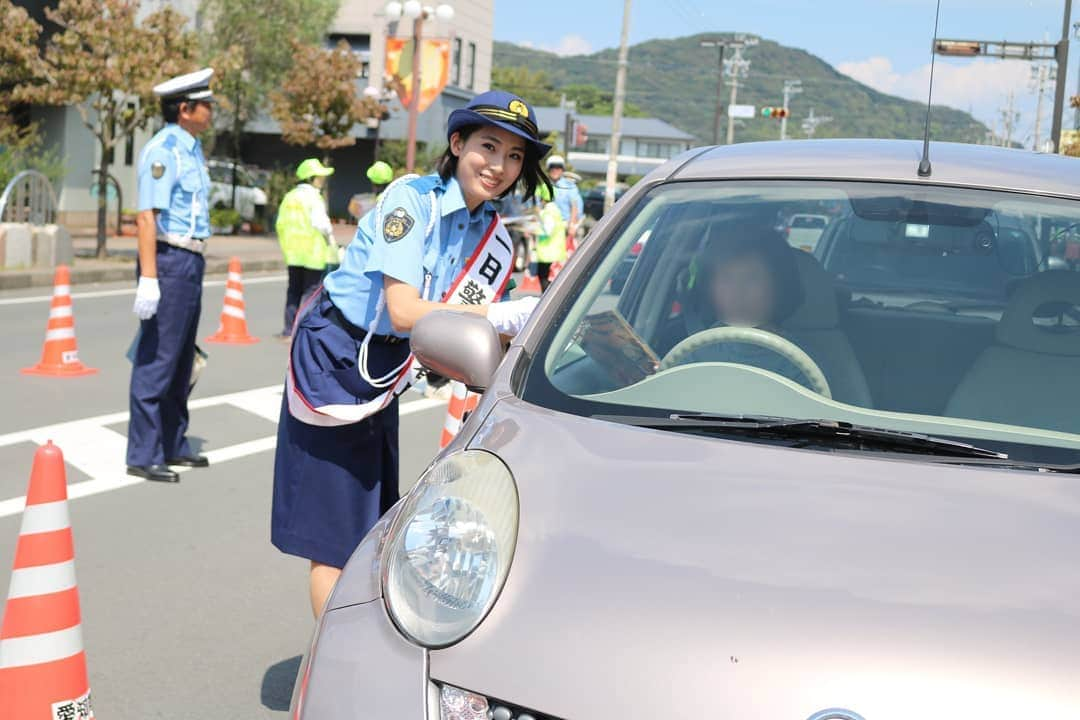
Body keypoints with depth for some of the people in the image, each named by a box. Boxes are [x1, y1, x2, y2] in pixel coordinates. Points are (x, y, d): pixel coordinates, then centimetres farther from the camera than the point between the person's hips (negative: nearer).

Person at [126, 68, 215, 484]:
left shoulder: (192, 149, 15)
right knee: (156, 360, -6)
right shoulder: (163, 150, -14)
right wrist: (148, 279, -25)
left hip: (191, 263, 10)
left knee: (182, 361, 15)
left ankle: (173, 445, 24)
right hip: (169, 261, -10)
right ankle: (143, 455, -2)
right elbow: (147, 217, -19)